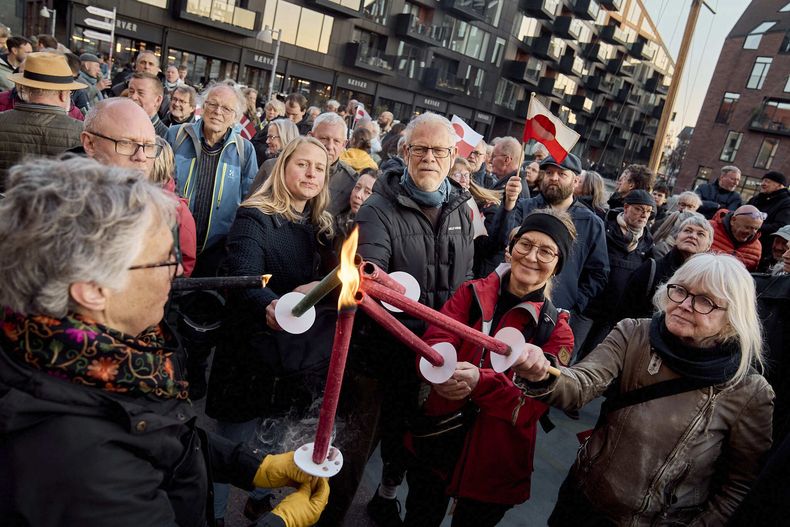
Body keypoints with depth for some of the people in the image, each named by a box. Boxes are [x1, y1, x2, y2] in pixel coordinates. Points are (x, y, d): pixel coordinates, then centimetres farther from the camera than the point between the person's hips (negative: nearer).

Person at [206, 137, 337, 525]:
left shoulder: (321, 226, 8)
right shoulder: (255, 217, -12)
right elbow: (241, 277, -27)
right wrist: (270, 306, -46)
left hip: (304, 358, 6)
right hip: (255, 353, -6)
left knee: (277, 439, 23)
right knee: (232, 443, 10)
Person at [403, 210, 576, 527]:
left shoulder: (556, 329, -9)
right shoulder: (472, 293, -4)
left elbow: (533, 405, -19)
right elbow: (434, 343, -16)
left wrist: (479, 381, -37)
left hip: (494, 466, -1)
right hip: (436, 443, 2)